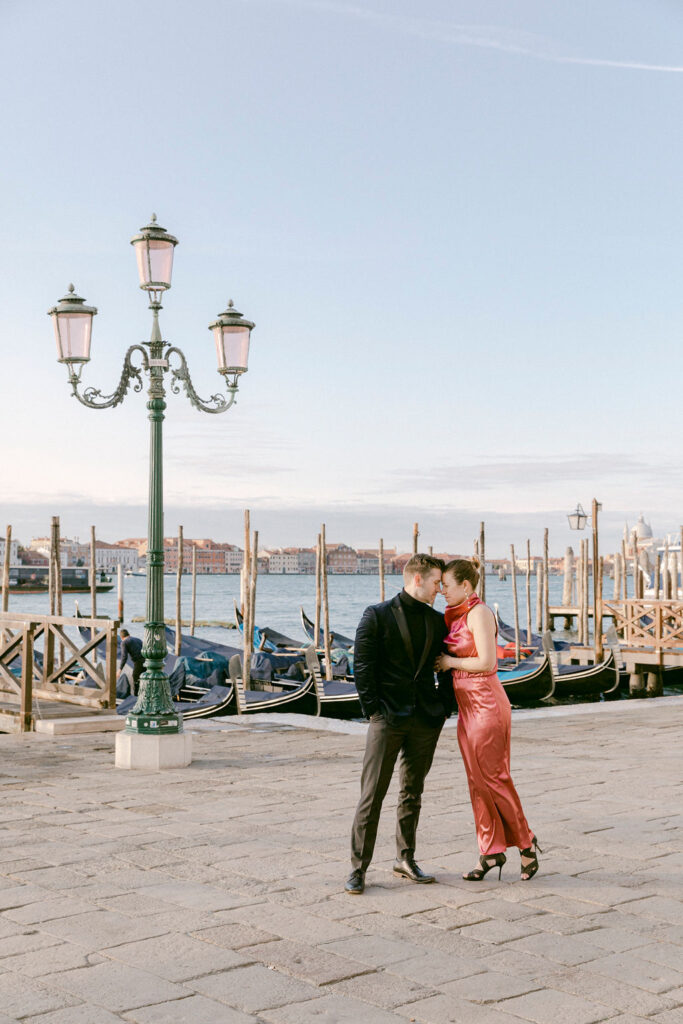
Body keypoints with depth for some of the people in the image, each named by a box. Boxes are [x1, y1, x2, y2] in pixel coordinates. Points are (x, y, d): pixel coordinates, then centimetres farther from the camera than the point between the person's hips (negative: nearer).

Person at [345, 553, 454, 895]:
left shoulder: (437, 621, 12)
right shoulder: (377, 616, -3)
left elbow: (446, 668, 17)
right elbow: (362, 667, -6)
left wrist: (443, 707, 6)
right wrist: (373, 710, -10)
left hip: (425, 721, 5)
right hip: (388, 718, -5)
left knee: (413, 793, 13)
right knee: (372, 794, -5)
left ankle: (405, 859, 25)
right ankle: (358, 868, 2)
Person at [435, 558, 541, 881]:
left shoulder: (479, 612, -14)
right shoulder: (456, 615, 12)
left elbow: (487, 662, -21)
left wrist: (449, 662, -11)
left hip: (486, 704, -9)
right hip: (467, 705, 9)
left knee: (493, 778, -2)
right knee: (477, 779, 9)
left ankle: (525, 842, 14)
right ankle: (491, 851, 16)